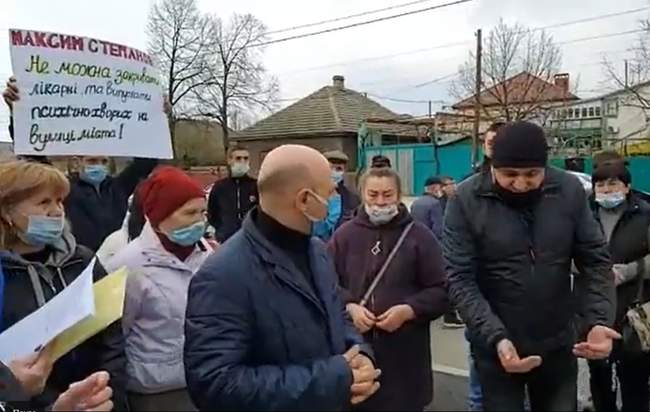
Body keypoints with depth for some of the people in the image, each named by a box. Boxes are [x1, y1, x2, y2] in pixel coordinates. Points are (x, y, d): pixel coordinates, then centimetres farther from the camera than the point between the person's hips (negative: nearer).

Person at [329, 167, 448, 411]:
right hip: (354, 348, 1)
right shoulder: (344, 235, 5)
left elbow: (440, 290, 0)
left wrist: (408, 311, -13)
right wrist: (350, 307, -13)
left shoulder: (420, 236, 1)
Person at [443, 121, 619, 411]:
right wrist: (496, 337, -27)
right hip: (497, 347, -2)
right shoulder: (466, 201, -15)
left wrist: (599, 321, -17)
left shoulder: (569, 191, -7)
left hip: (558, 346, 3)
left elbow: (595, 261, -2)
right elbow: (460, 278, -16)